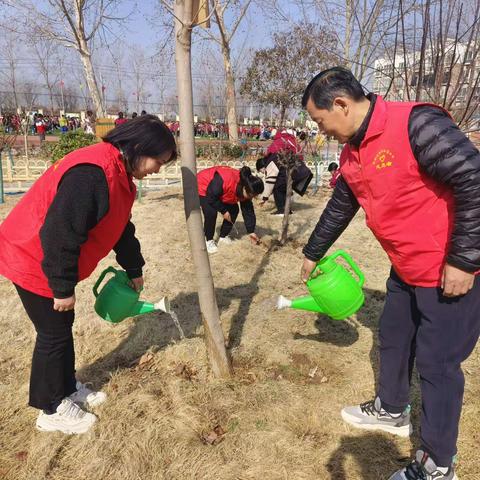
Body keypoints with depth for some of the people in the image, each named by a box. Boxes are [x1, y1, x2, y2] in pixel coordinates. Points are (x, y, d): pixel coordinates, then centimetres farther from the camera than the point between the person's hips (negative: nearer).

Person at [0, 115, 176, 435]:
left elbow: (121, 227, 14)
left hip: (52, 261, 10)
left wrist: (134, 270, 18)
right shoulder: (91, 174, -31)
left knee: (63, 326, 19)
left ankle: (69, 388, 38)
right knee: (54, 333, 3)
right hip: (35, 262, -9)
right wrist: (63, 287, -22)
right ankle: (52, 410, 22)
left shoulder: (120, 173, 3)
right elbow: (60, 234, -31)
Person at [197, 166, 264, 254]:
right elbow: (211, 197, -31)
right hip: (203, 188, -7)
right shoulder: (224, 180, -43)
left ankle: (223, 236, 14)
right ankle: (209, 240, -4)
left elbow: (248, 211, -9)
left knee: (234, 210, -3)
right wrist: (223, 211, -23)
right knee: (211, 213, -25)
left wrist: (251, 231, -9)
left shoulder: (246, 192, -19)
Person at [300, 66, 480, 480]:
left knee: (437, 361, 2)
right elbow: (339, 209, 17)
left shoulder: (416, 124, -23)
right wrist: (313, 254, 28)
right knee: (393, 339, 20)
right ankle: (391, 411, 45)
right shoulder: (353, 154, 5)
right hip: (407, 270, 8)